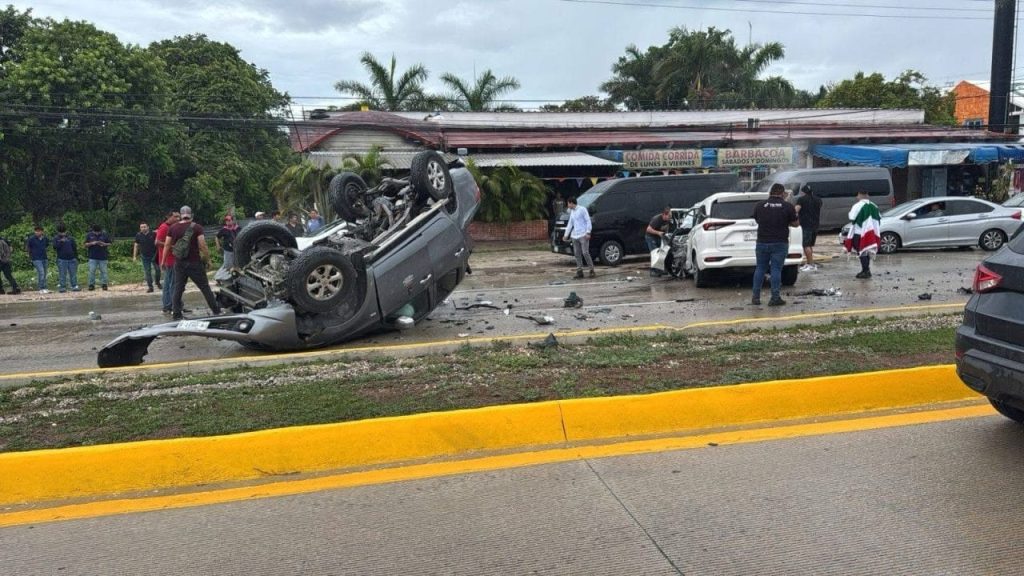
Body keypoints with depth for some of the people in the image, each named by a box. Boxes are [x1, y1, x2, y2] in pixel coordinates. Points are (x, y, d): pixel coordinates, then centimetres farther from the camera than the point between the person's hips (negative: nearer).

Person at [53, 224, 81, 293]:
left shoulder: (70, 238, 11)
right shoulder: (56, 239, 6)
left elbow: (75, 248, 13)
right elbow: (55, 247, -8)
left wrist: (76, 257, 9)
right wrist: (61, 242, -20)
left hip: (72, 259, 2)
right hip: (62, 259, -2)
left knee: (73, 274, 3)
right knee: (62, 274, -1)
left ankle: (74, 286, 8)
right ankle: (62, 287, 2)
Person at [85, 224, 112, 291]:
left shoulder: (104, 235, 3)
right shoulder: (89, 235, 6)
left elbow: (110, 244, 5)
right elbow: (86, 245, 7)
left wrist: (104, 244, -15)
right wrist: (92, 243, -13)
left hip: (102, 257, -1)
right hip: (92, 257, 1)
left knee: (103, 271, 2)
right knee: (92, 271, -1)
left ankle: (104, 284, 10)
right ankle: (91, 284, 6)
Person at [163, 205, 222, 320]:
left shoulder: (173, 228, 4)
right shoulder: (196, 227, -7)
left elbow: (167, 245, 5)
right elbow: (202, 246, -12)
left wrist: (163, 261, 12)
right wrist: (208, 259, -3)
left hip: (179, 263, 3)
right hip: (194, 263, -3)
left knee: (178, 289, 8)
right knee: (205, 288, 4)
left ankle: (176, 314, 6)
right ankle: (216, 311, 9)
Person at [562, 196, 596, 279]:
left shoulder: (582, 209, -4)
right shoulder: (572, 212, 17)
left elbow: (588, 221, -8)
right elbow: (570, 224, 25)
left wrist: (588, 232, -15)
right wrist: (566, 235, 24)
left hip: (583, 235, -7)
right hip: (575, 235, 7)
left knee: (585, 253, -12)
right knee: (577, 254, 4)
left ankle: (592, 270, -5)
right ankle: (579, 271, 8)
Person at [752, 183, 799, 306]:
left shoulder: (759, 206, 1)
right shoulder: (788, 206, -5)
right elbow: (796, 223, 3)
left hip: (762, 242, 2)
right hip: (780, 243, -2)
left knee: (760, 268, 11)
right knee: (776, 269, 2)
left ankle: (755, 297, 11)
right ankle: (775, 298, 3)